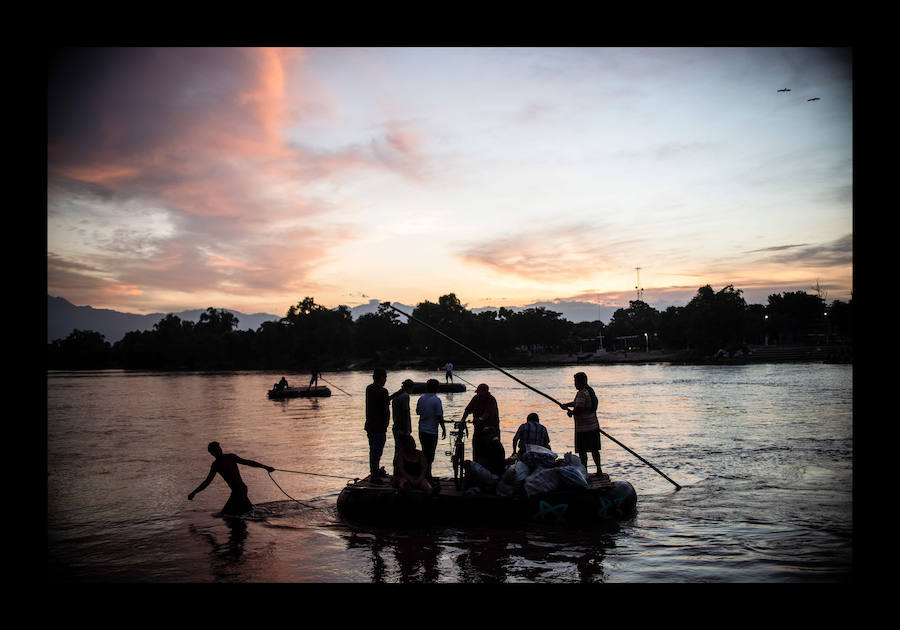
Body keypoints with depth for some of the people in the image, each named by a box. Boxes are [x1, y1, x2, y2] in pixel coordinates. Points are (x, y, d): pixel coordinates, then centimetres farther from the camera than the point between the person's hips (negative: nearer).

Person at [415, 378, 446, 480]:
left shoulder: (421, 398, 3)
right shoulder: (436, 400, -16)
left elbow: (418, 412, 14)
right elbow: (440, 416, -15)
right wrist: (443, 429, -6)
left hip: (422, 430, 6)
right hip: (431, 431, -6)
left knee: (424, 453, 18)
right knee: (429, 455, 1)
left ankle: (425, 475, 26)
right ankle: (427, 477, 5)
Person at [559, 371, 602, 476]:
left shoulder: (582, 393, -19)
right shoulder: (590, 390, 11)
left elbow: (578, 409, -25)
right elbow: (576, 403, 20)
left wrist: (571, 413, -6)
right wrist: (566, 405, 12)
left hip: (583, 428, -9)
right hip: (594, 426, 9)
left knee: (582, 451, 0)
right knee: (594, 450, 16)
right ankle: (599, 470, 22)